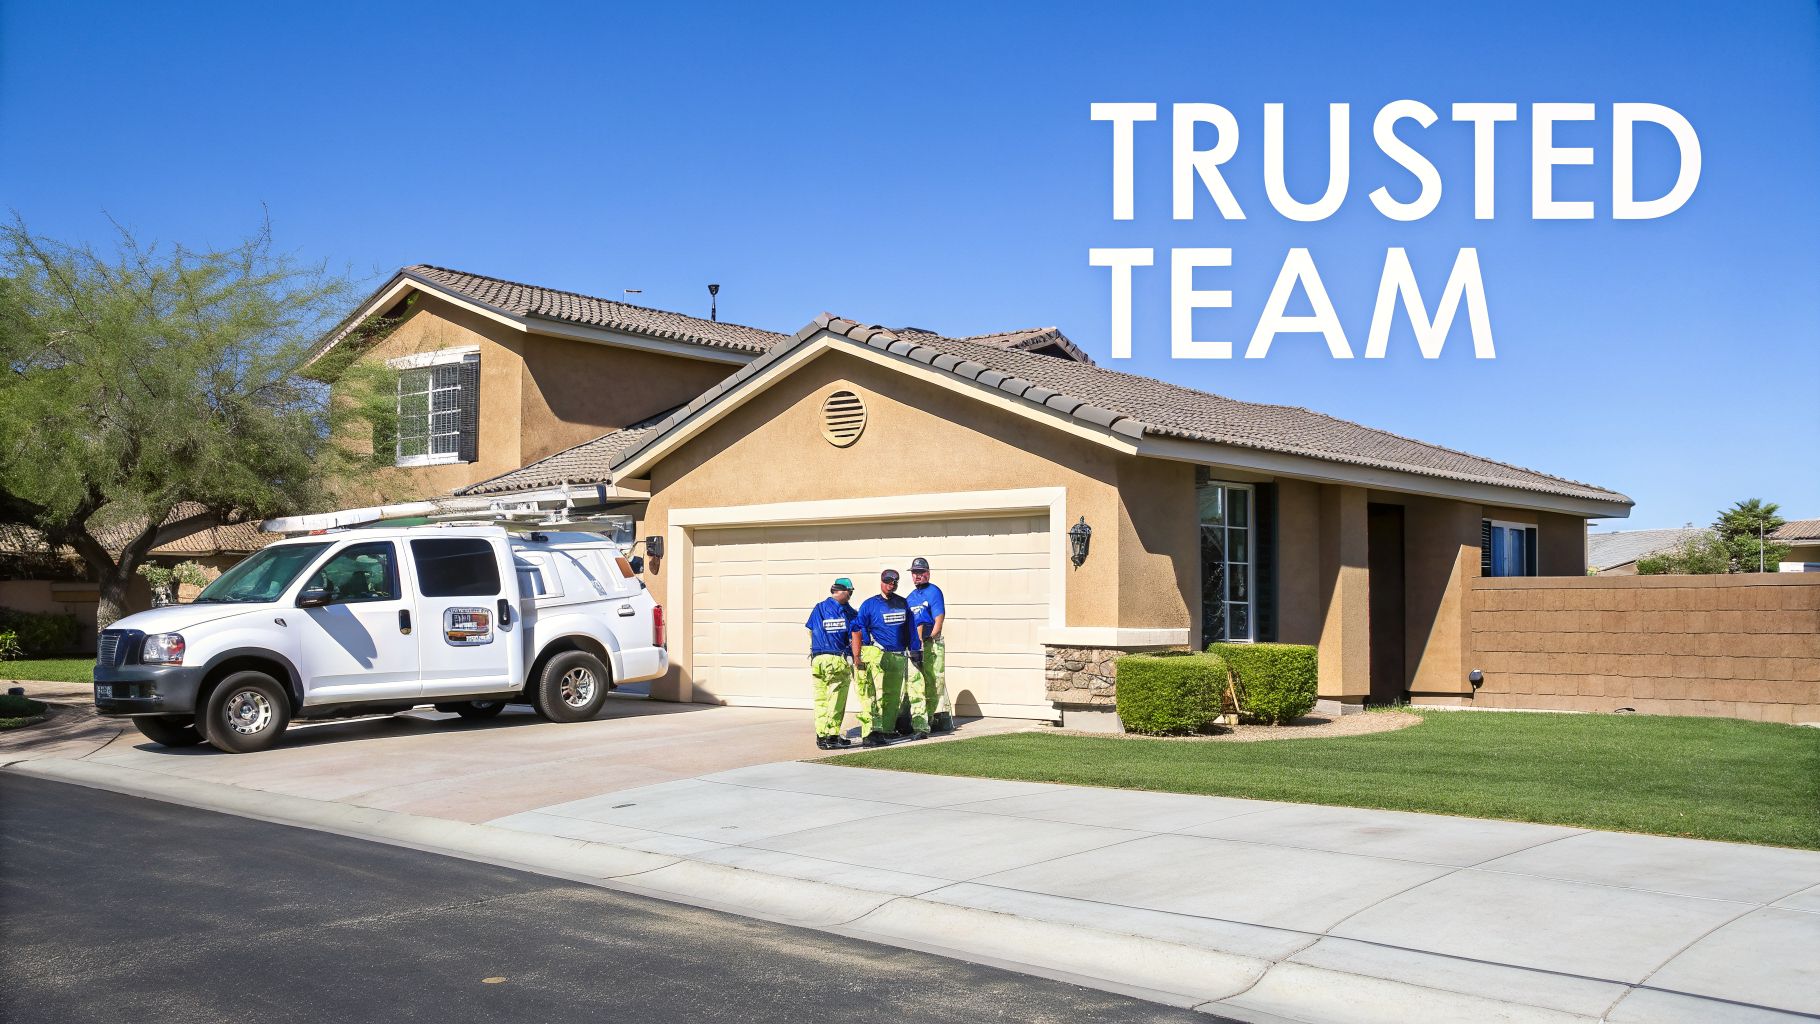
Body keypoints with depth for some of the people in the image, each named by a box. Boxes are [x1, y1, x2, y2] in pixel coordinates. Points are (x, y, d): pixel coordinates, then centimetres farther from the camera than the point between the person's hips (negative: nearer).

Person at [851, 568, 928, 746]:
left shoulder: (903, 603, 14)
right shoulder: (870, 604, 0)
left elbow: (910, 629, 20)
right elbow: (857, 630, -3)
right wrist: (857, 656, -11)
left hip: (899, 656, 5)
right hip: (877, 654, -5)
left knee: (893, 696, 9)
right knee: (874, 694, -14)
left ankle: (885, 730, 18)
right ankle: (870, 734, -18)